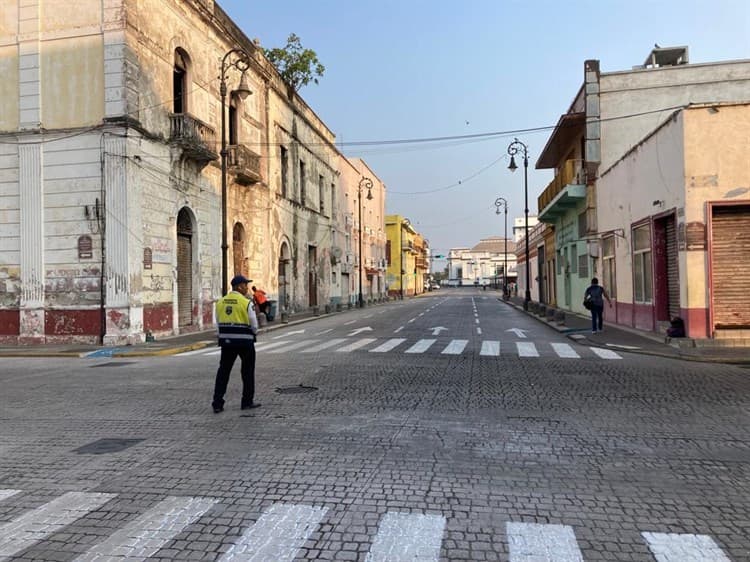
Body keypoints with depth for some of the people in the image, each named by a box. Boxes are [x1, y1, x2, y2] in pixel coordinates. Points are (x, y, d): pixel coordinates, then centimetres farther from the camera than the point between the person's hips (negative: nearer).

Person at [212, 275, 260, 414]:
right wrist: (254, 333, 14)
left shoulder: (220, 302, 5)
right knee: (248, 372, 11)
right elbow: (254, 325, -7)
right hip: (245, 341, -4)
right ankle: (247, 402, 16)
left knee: (223, 372, 9)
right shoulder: (247, 303, -11)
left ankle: (217, 404, 5)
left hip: (226, 341, 4)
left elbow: (218, 323, 10)